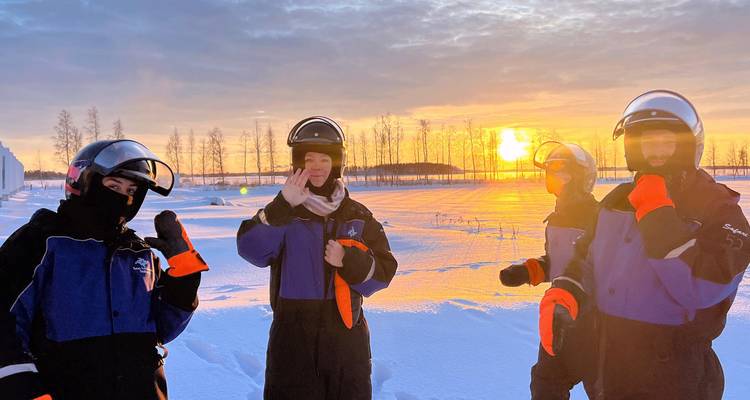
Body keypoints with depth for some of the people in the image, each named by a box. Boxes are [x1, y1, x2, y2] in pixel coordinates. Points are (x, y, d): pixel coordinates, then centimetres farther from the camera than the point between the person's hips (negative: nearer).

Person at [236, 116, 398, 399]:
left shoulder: (357, 216, 4)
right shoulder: (282, 214, -3)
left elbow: (382, 273, 1)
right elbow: (251, 249, -21)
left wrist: (350, 261, -17)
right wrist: (283, 206, -31)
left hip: (347, 336, 3)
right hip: (293, 339, -2)